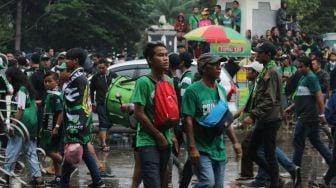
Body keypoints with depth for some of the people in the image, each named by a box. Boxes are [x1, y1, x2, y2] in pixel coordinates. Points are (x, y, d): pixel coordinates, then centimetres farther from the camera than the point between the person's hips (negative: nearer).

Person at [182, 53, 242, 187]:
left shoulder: (221, 90, 11)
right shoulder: (193, 90, -11)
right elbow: (188, 120, -15)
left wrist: (235, 141, 14)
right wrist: (192, 147, -20)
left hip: (219, 149, 7)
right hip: (201, 149, -7)